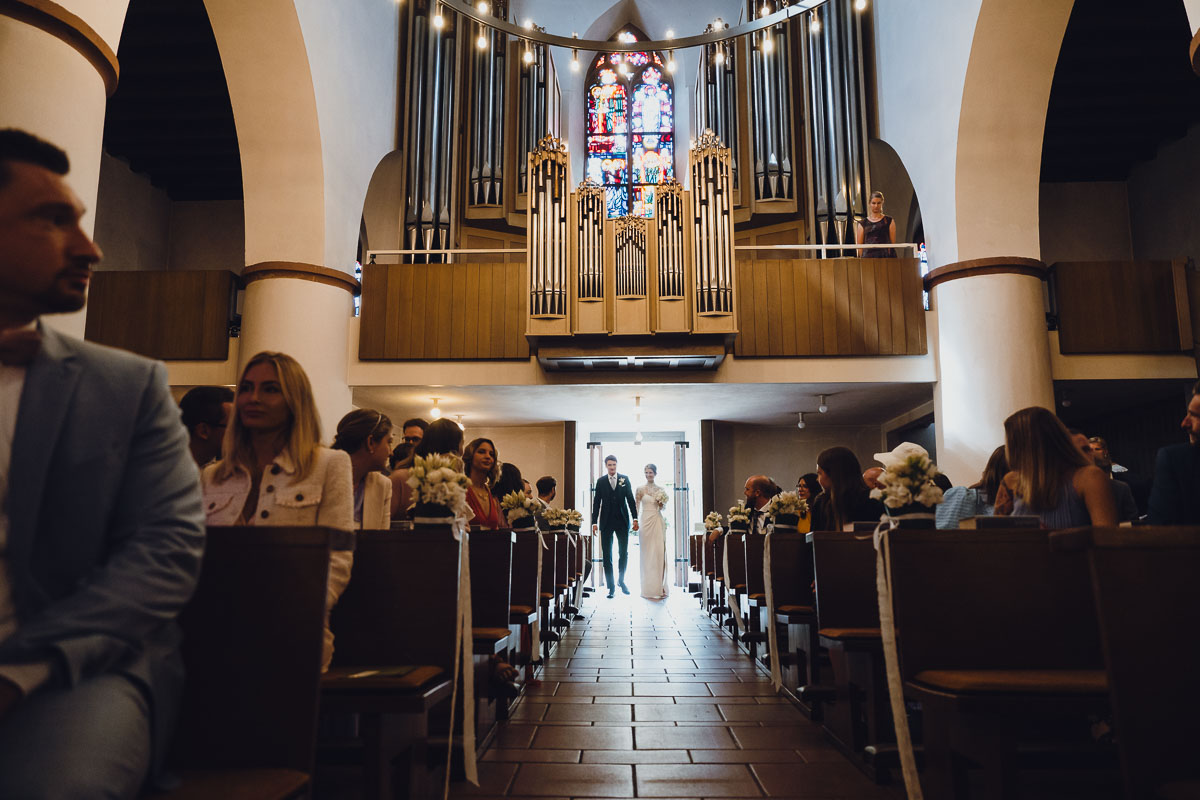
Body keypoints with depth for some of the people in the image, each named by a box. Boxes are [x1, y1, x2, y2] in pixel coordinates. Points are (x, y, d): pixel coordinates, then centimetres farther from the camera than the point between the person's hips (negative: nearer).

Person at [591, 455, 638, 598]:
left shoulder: (625, 479, 3)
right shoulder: (601, 481, 2)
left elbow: (630, 499, 4)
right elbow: (596, 502, 3)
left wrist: (635, 518, -1)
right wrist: (594, 522, -2)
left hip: (622, 521, 0)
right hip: (606, 522, 0)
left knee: (624, 553, 5)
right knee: (607, 555, 2)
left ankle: (621, 581, 25)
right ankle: (611, 586, 8)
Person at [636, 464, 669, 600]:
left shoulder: (660, 489, 9)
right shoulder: (640, 489, 1)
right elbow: (636, 506, 1)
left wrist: (661, 504, -5)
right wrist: (635, 522, -7)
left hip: (658, 522, 3)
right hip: (646, 521, -3)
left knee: (660, 552, -1)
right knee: (647, 554, -2)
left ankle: (660, 586, 8)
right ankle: (649, 588, 5)